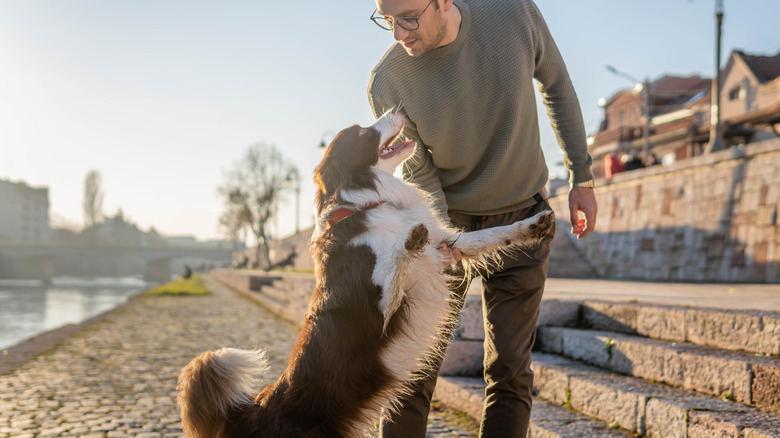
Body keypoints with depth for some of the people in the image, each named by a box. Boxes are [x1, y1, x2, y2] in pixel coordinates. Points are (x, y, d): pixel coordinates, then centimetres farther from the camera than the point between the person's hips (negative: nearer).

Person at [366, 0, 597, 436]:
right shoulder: (387, 83, -20)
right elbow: (420, 176, -12)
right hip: (447, 220, 0)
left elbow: (556, 84, 1)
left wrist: (582, 177, 4)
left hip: (520, 218, 1)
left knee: (510, 371, -1)